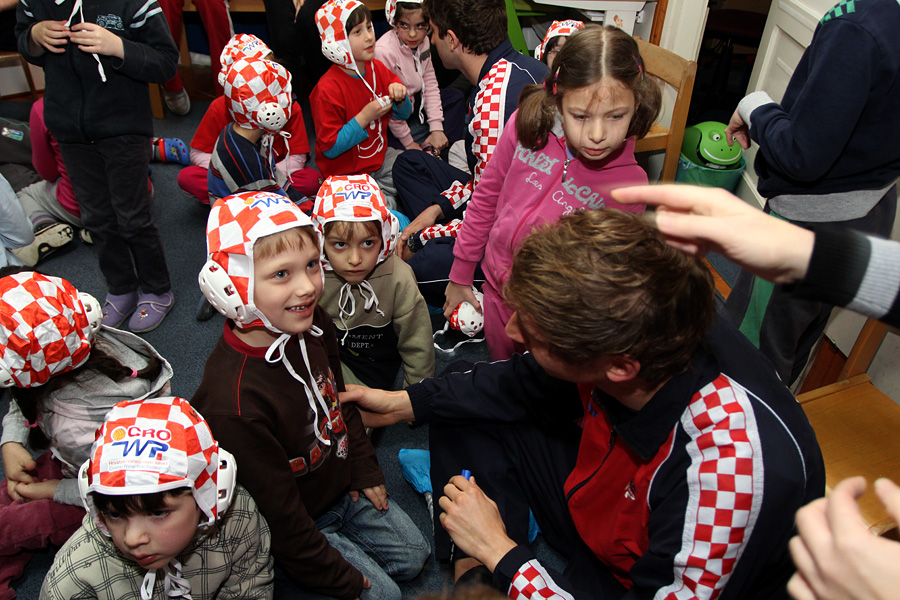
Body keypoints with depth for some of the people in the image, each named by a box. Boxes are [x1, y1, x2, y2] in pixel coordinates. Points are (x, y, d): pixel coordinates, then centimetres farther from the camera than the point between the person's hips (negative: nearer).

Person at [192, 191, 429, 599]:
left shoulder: (311, 323, -17)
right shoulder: (234, 403, -39)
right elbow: (278, 515, -26)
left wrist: (365, 471, 8)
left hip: (340, 486, 7)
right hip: (288, 528, -7)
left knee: (413, 555, 16)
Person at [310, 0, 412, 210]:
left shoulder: (377, 68, 0)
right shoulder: (327, 90, -21)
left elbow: (403, 115, 12)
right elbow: (330, 148, -22)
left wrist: (400, 99, -13)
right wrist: (364, 117, -27)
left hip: (380, 157, 7)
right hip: (346, 173, -7)